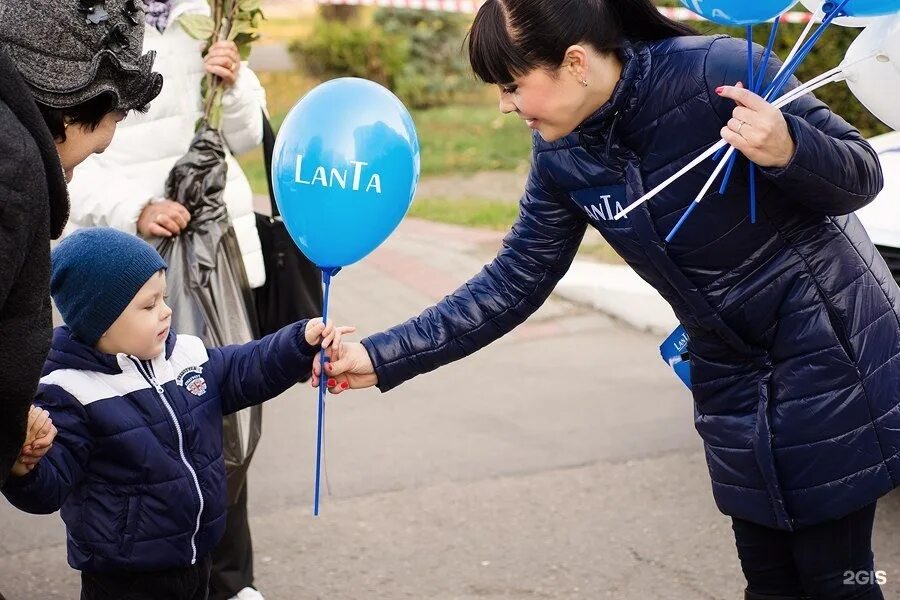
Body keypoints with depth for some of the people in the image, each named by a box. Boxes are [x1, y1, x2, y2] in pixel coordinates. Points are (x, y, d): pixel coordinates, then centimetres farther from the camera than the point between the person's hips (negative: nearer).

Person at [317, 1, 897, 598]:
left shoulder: (717, 70, -23)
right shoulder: (561, 158, -5)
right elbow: (513, 285, 2)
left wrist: (788, 152, -37)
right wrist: (383, 359, -3)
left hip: (831, 352, -5)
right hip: (732, 378, 5)